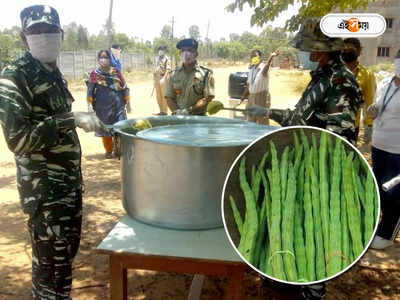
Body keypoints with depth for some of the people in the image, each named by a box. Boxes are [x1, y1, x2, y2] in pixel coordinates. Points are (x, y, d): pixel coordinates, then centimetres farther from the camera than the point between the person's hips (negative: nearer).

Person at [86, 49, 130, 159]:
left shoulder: (116, 72, 4)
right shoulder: (95, 74, 2)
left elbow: (124, 87, 7)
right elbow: (90, 90, 1)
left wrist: (128, 102, 7)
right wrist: (89, 104, -6)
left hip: (117, 104, 1)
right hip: (102, 106, 0)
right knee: (105, 128, 6)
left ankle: (118, 148, 15)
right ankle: (108, 150, 21)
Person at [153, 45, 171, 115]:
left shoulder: (166, 59, -4)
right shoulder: (157, 58, 17)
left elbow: (168, 69, -11)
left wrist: (164, 78, -20)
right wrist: (154, 75, 17)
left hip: (163, 78, -7)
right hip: (157, 78, 7)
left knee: (164, 96, -5)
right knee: (158, 96, 10)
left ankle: (165, 111, 0)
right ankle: (161, 111, 18)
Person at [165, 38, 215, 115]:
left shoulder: (206, 73, 4)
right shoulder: (174, 74, 13)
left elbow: (207, 99, -4)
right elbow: (169, 98, 10)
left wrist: (190, 110, -15)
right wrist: (177, 111, -9)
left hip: (198, 118, -2)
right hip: (178, 118, 2)